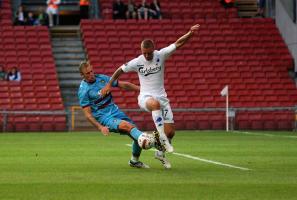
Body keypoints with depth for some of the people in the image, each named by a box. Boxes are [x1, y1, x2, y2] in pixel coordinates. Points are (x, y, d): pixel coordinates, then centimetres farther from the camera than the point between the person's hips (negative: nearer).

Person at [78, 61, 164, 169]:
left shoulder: (102, 78, 6)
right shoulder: (83, 90, -9)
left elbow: (123, 85, 14)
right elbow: (87, 113, -11)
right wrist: (100, 127, -22)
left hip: (115, 111, 6)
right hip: (104, 117, -6)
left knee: (137, 136, -4)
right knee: (127, 125, -32)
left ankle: (134, 161, 20)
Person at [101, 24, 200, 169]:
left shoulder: (161, 55, -6)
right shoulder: (137, 62, -6)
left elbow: (178, 44, -12)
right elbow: (120, 70, 9)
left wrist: (190, 33, -27)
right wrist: (109, 85, 10)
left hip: (161, 96, 3)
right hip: (145, 97, -3)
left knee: (170, 132, -2)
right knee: (155, 103, -42)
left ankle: (160, 153, 25)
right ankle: (162, 137, -42)